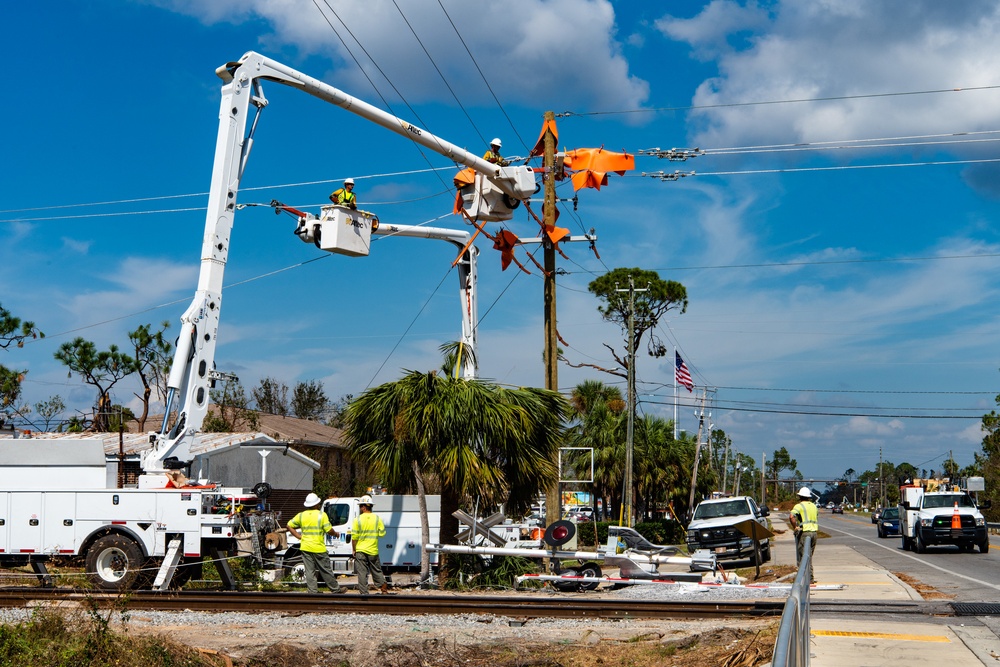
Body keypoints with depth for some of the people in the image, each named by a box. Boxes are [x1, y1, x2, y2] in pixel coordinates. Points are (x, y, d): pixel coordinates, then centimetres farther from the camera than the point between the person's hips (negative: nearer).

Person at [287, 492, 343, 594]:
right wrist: (335, 533, 9)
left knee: (310, 571, 6)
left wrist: (299, 536, 11)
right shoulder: (322, 515, -8)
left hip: (305, 548, 3)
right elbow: (329, 530, -11)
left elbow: (289, 526, 10)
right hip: (319, 548, -3)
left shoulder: (301, 515, 5)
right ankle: (335, 589, 19)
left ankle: (313, 591, 5)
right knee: (326, 571, 7)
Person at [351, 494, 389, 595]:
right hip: (373, 551, 2)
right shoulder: (377, 518, -3)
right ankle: (384, 588, 17)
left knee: (362, 573, 3)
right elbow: (382, 533, -1)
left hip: (360, 550, -2)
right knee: (377, 571, 16)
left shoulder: (357, 520, -9)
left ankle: (364, 593, 2)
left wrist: (354, 550, 2)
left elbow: (354, 537, -8)